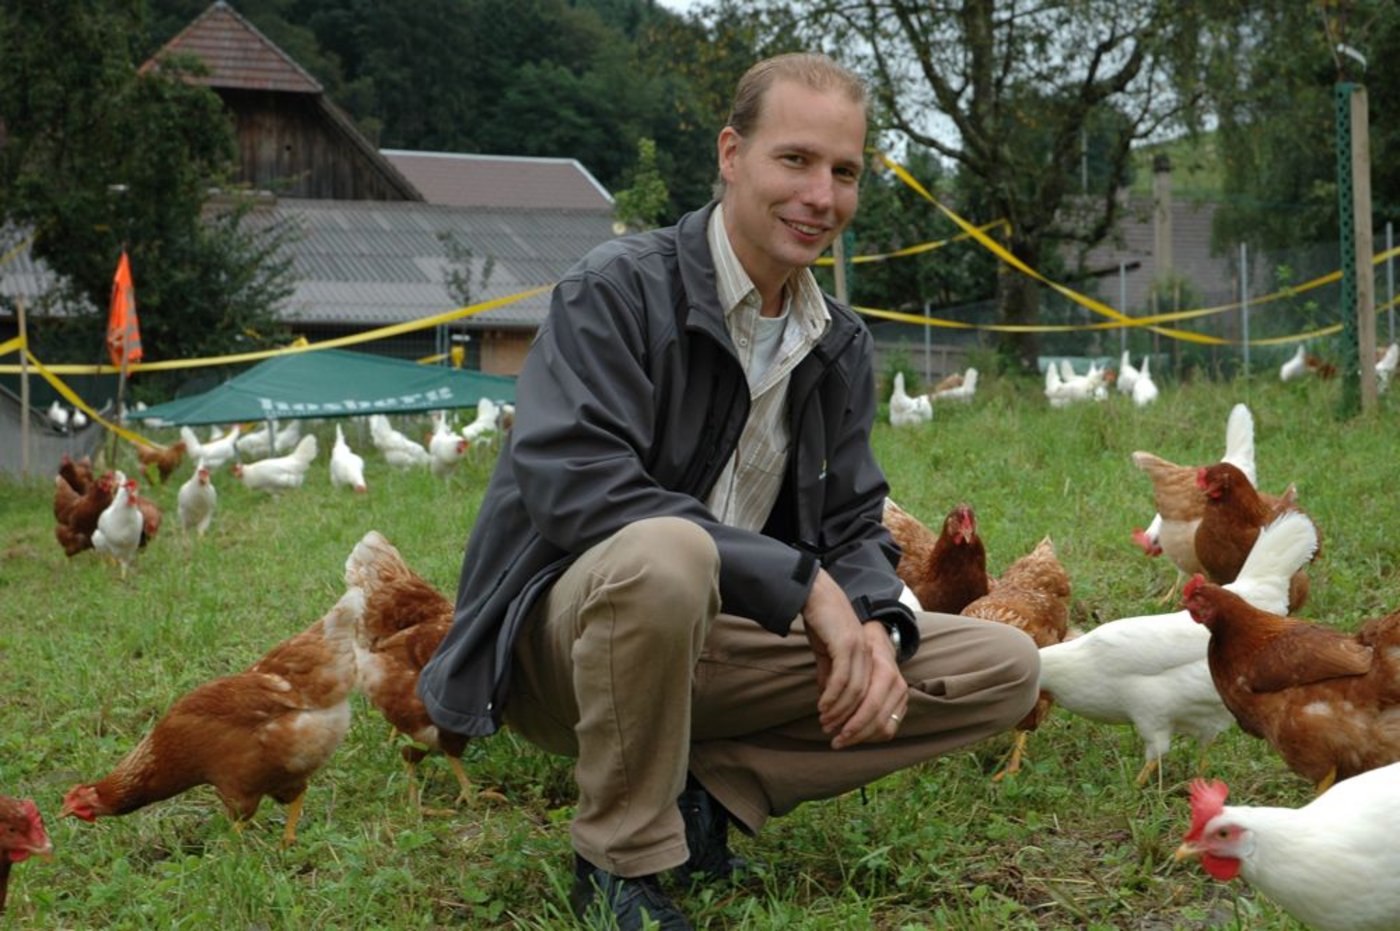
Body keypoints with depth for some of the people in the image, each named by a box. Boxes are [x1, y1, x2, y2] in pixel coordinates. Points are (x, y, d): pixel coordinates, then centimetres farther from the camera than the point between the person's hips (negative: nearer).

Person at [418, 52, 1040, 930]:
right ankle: (622, 860, -17)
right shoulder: (618, 288, -14)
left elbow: (852, 526, 7)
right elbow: (571, 486, -27)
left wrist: (875, 626, -18)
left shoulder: (842, 346, 7)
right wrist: (800, 584, -27)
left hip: (711, 643, 7)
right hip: (564, 630, -6)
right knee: (666, 555, -41)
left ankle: (703, 794, -7)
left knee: (1006, 667, -2)